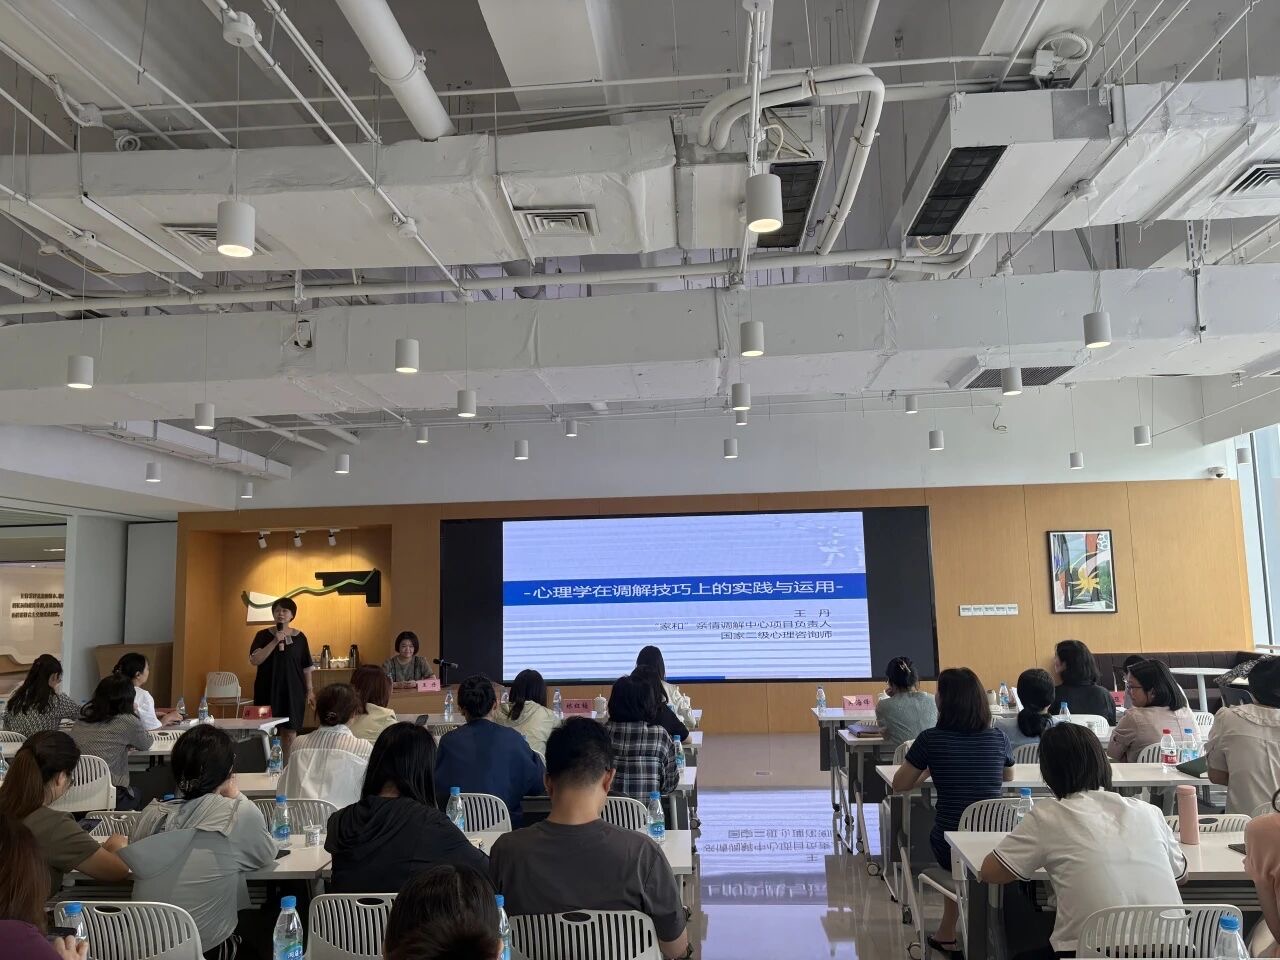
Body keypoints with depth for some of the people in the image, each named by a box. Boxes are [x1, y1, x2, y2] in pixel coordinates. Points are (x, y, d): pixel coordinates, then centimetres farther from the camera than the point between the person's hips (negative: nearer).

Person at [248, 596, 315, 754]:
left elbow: (306, 667, 8)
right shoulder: (263, 635, 1)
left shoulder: (299, 637, 4)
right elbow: (254, 660, -12)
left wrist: (309, 690, 5)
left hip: (293, 691, 1)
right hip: (268, 691, -1)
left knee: (290, 732, 2)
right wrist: (275, 642, -18)